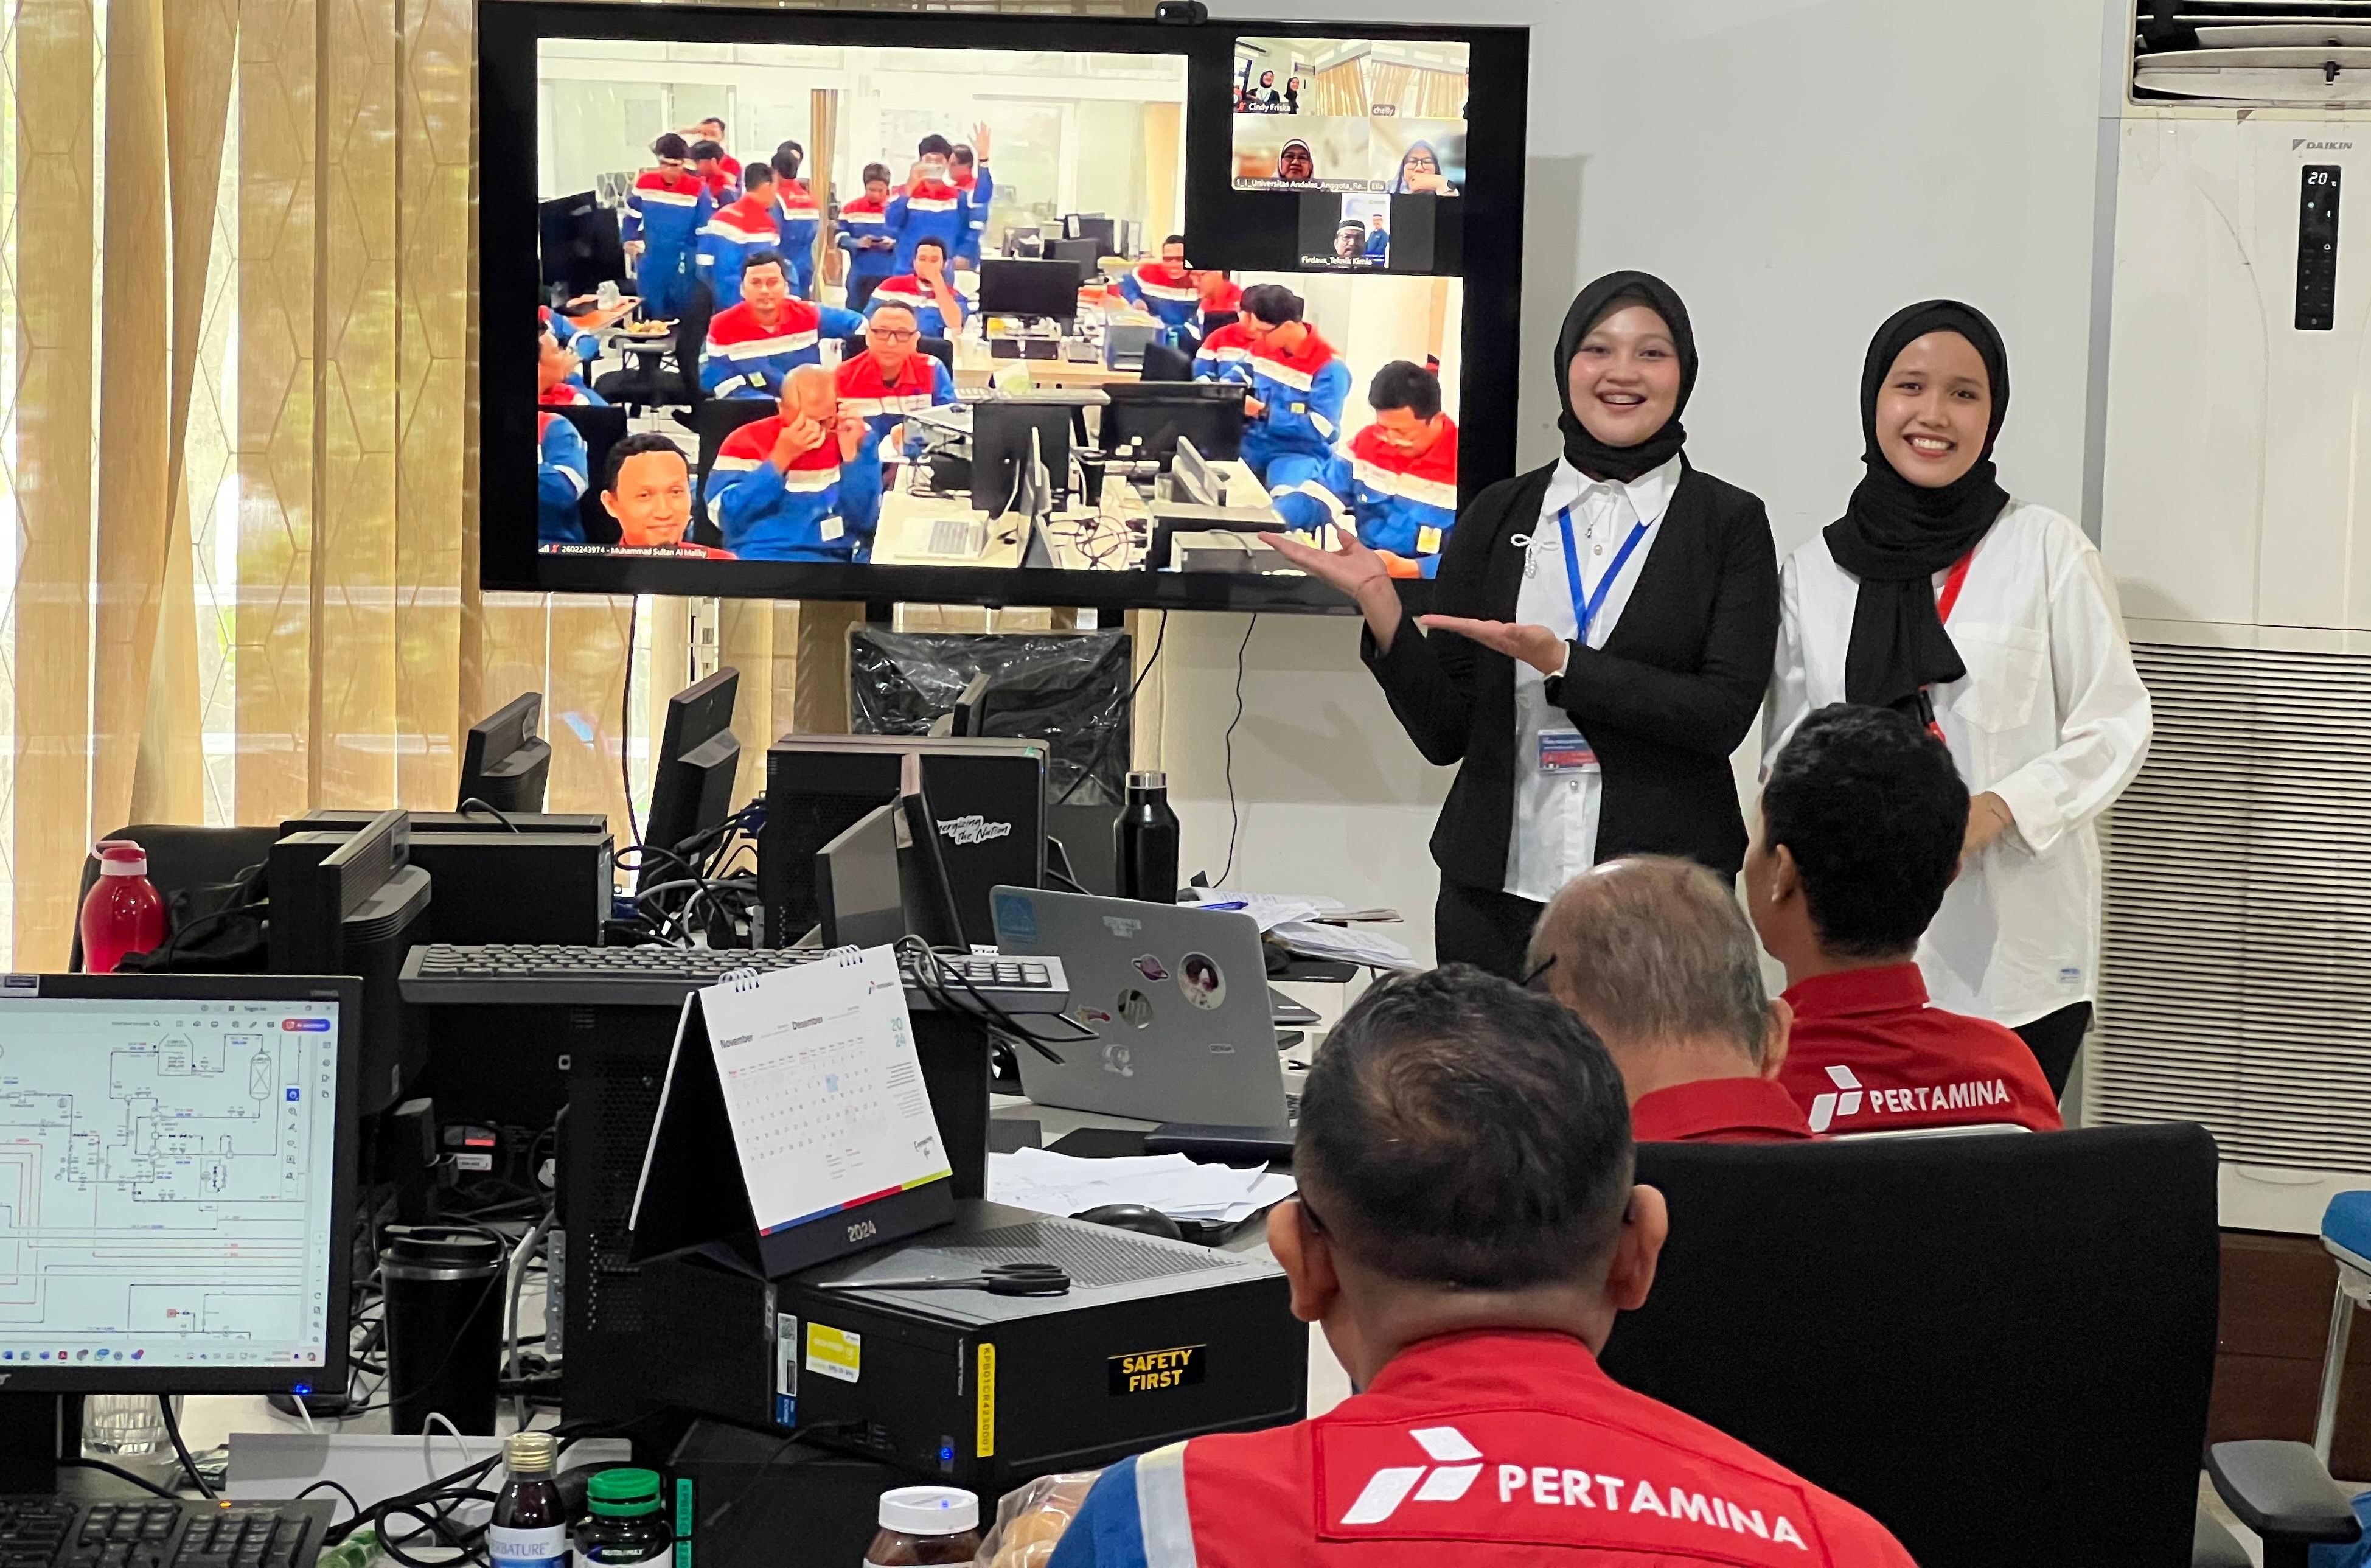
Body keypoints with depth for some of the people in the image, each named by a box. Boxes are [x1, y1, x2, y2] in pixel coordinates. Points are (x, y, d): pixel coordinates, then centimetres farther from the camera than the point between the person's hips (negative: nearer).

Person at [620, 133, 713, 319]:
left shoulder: (698, 189, -12)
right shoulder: (645, 183, -2)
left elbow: (706, 231, -6)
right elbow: (632, 217, 10)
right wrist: (629, 241, -7)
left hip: (683, 268, -3)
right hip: (652, 266, 3)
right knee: (652, 319, 14)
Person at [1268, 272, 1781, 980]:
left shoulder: (1730, 523, 1)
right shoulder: (1498, 515, 7)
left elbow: (1724, 715, -11)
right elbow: (1443, 731, 5)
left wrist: (1559, 662, -18)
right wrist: (1380, 604, -10)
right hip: (1496, 889, 2)